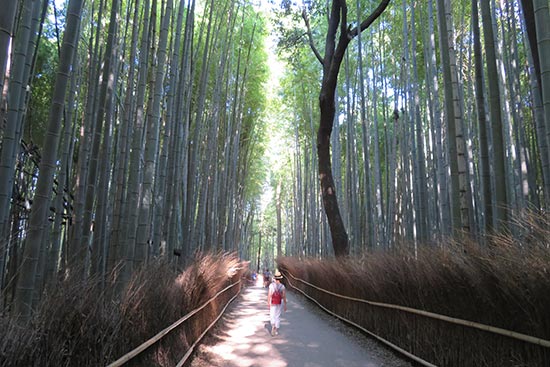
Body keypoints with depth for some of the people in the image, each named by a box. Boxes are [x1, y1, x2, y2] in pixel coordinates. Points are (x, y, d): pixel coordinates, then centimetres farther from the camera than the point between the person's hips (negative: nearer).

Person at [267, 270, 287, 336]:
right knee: (278, 317, 13)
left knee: (272, 316, 11)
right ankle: (276, 330, 16)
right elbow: (284, 297, -7)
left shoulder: (271, 285, -11)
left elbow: (269, 295, -11)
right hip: (280, 303, 1)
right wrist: (285, 305, 2)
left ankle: (273, 327, -13)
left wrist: (268, 303, 1)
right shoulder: (282, 286, -9)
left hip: (273, 303, -1)